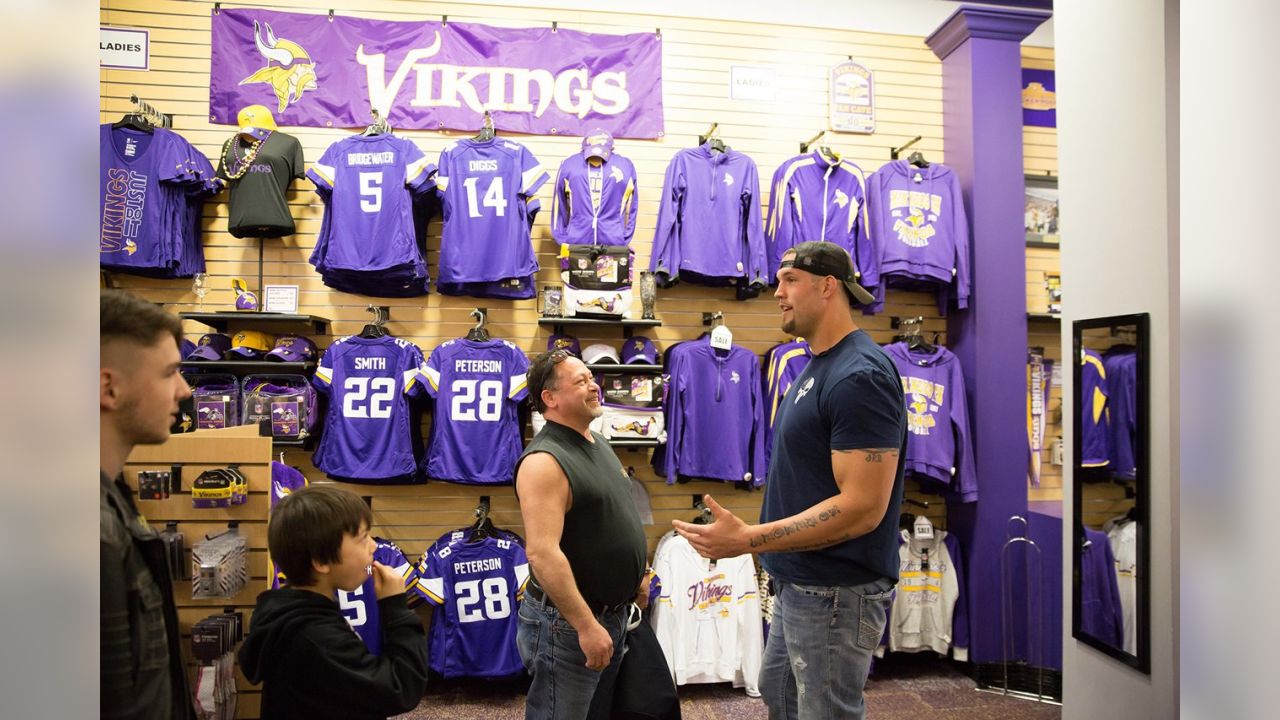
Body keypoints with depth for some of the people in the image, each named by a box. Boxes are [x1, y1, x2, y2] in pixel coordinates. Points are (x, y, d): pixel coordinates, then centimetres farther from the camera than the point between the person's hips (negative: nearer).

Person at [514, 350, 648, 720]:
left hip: (614, 610, 9)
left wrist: (634, 573, 17)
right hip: (567, 620, -9)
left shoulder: (599, 443, 8)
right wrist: (586, 625, -28)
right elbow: (542, 553, -29)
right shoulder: (544, 462, -22)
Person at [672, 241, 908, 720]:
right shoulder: (819, 366, 9)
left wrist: (746, 540, -27)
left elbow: (862, 506, -27)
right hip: (800, 584, 10)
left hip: (835, 593, -10)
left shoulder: (859, 376, -22)